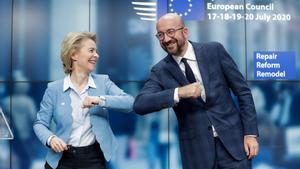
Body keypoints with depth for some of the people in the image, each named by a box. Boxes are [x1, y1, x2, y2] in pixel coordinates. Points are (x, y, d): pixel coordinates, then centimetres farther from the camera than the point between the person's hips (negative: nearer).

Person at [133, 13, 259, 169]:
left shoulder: (214, 50, -3)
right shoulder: (160, 71, -2)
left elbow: (243, 91, 1)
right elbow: (139, 105, -16)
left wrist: (250, 133, -4)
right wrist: (179, 93, -26)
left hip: (232, 139, 0)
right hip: (196, 149, 1)